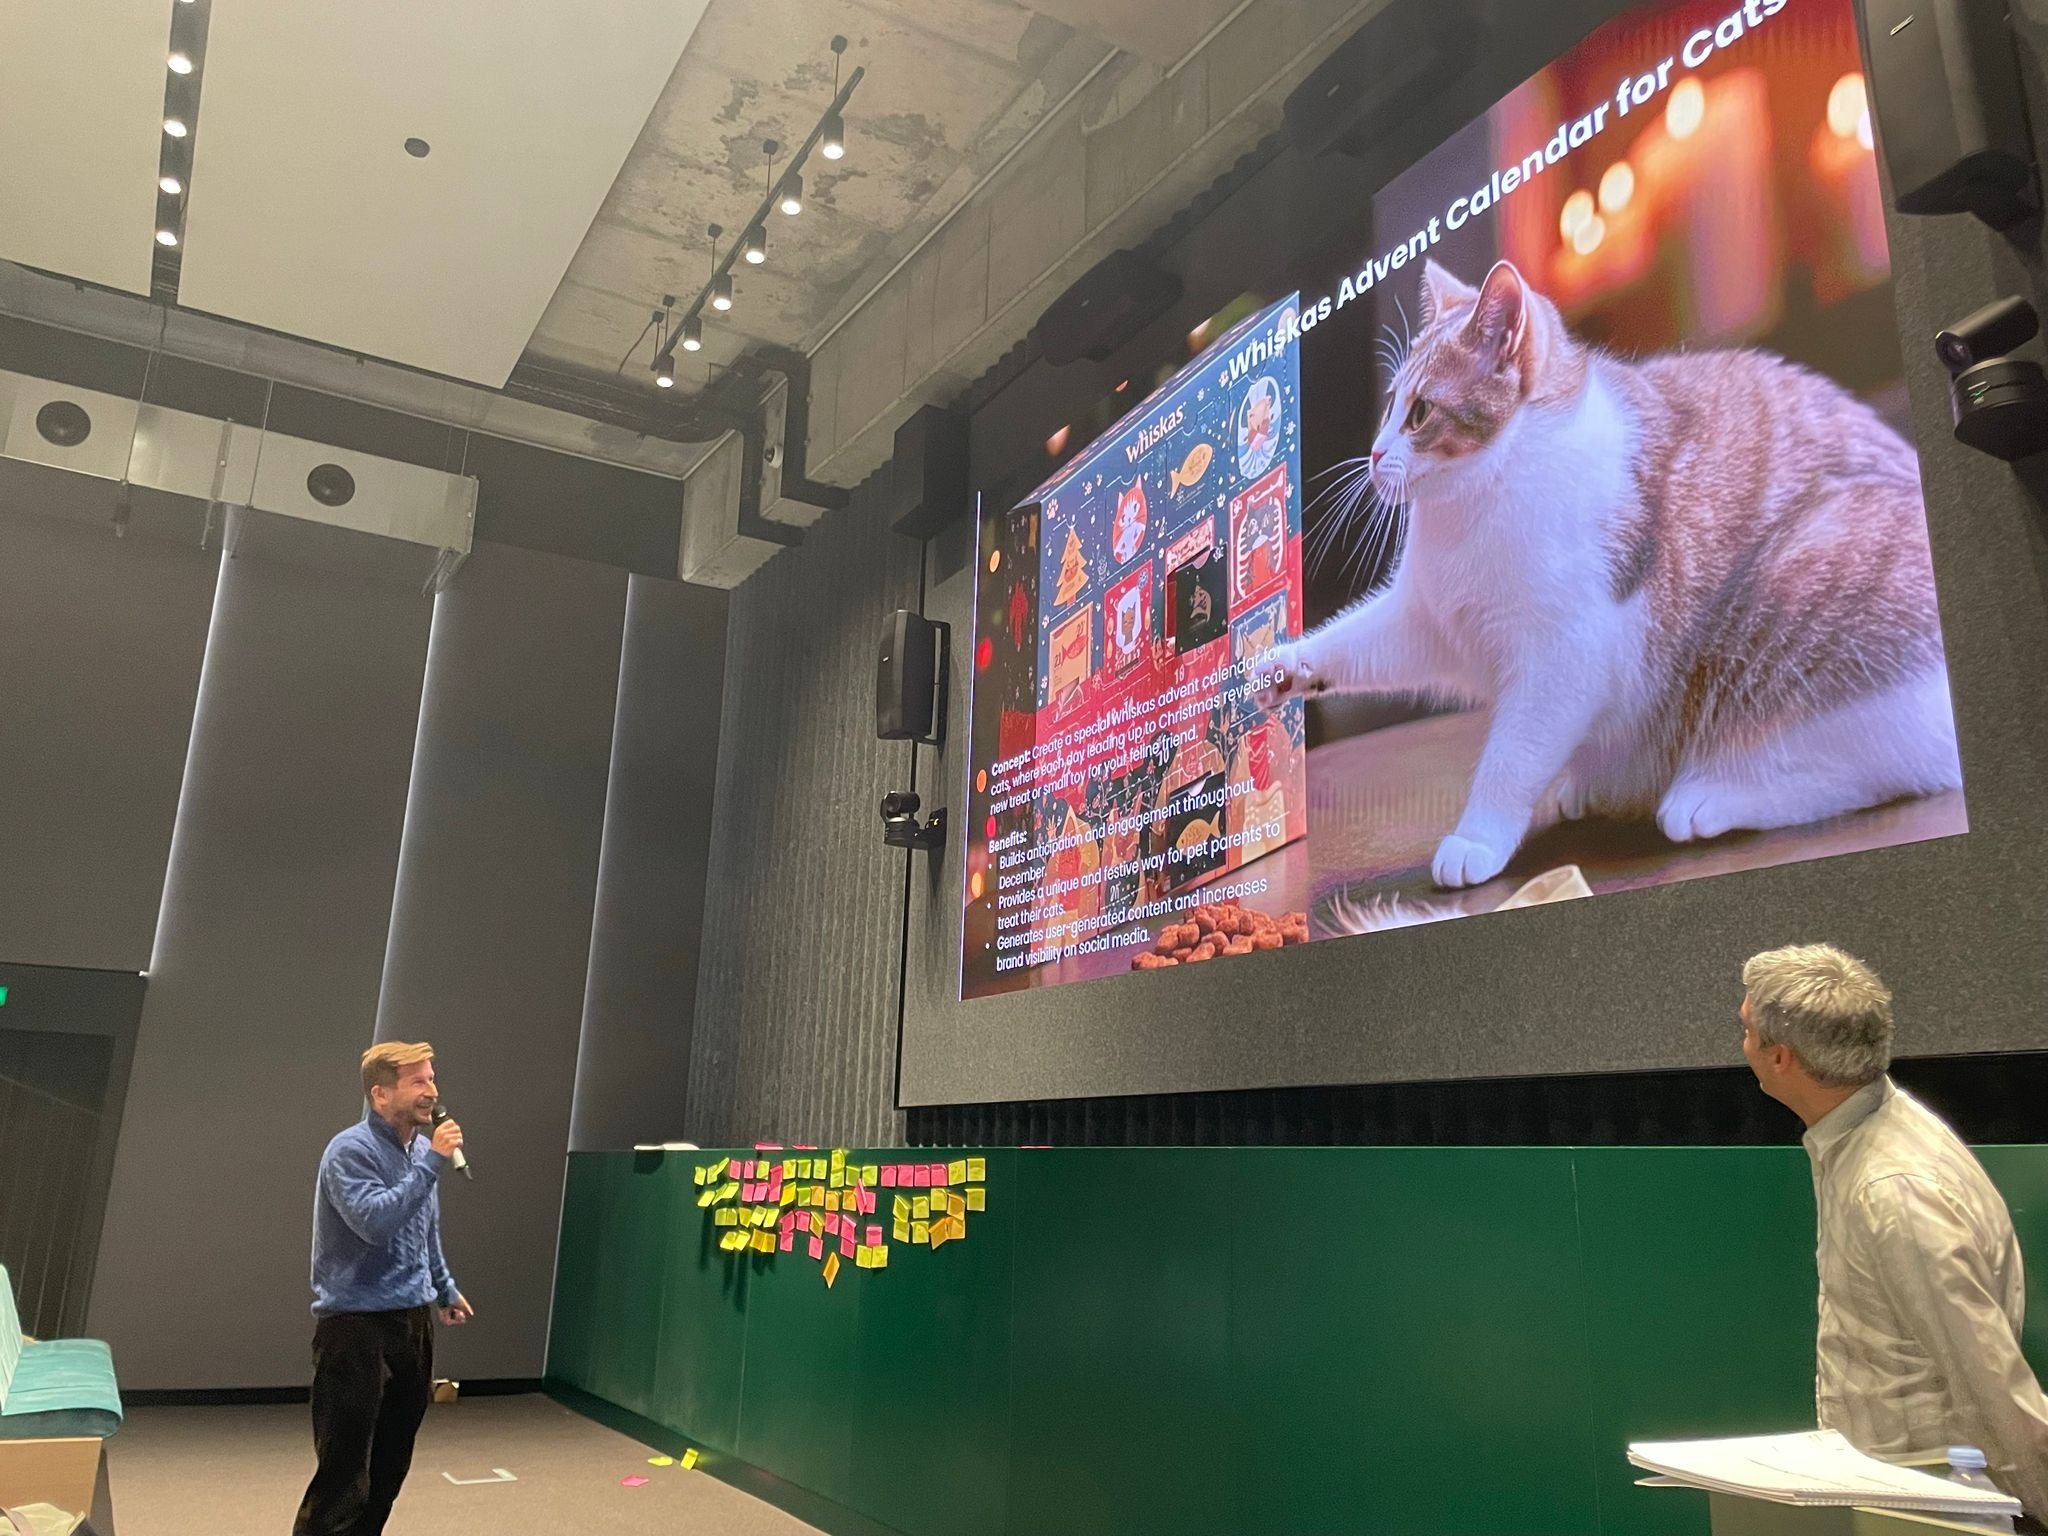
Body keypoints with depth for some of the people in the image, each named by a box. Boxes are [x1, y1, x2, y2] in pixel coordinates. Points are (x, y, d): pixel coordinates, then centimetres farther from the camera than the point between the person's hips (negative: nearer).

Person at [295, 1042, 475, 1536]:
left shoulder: (421, 1148, 9)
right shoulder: (350, 1151, -14)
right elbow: (375, 1222, -29)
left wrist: (445, 1289, 29)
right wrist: (433, 1164, -26)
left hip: (413, 1322, 8)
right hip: (357, 1326, -8)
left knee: (391, 1466, 14)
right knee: (345, 1469, -5)